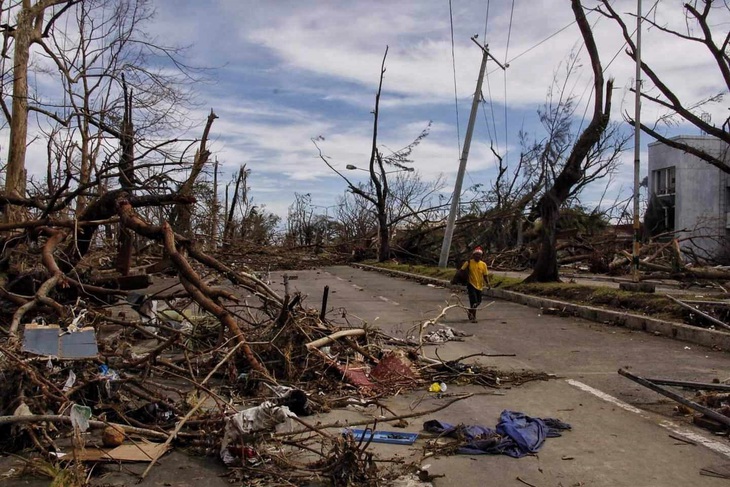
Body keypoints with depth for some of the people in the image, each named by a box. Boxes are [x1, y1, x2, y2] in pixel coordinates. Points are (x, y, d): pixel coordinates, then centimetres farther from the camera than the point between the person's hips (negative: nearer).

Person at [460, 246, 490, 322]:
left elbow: (485, 275, 5)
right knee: (473, 301, -12)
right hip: (471, 284, -4)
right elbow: (462, 271, -3)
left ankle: (470, 312, 38)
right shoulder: (469, 262, -7)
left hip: (479, 285, 4)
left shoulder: (483, 264, 2)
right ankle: (473, 317, 2)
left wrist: (487, 282, -10)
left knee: (478, 302, 12)